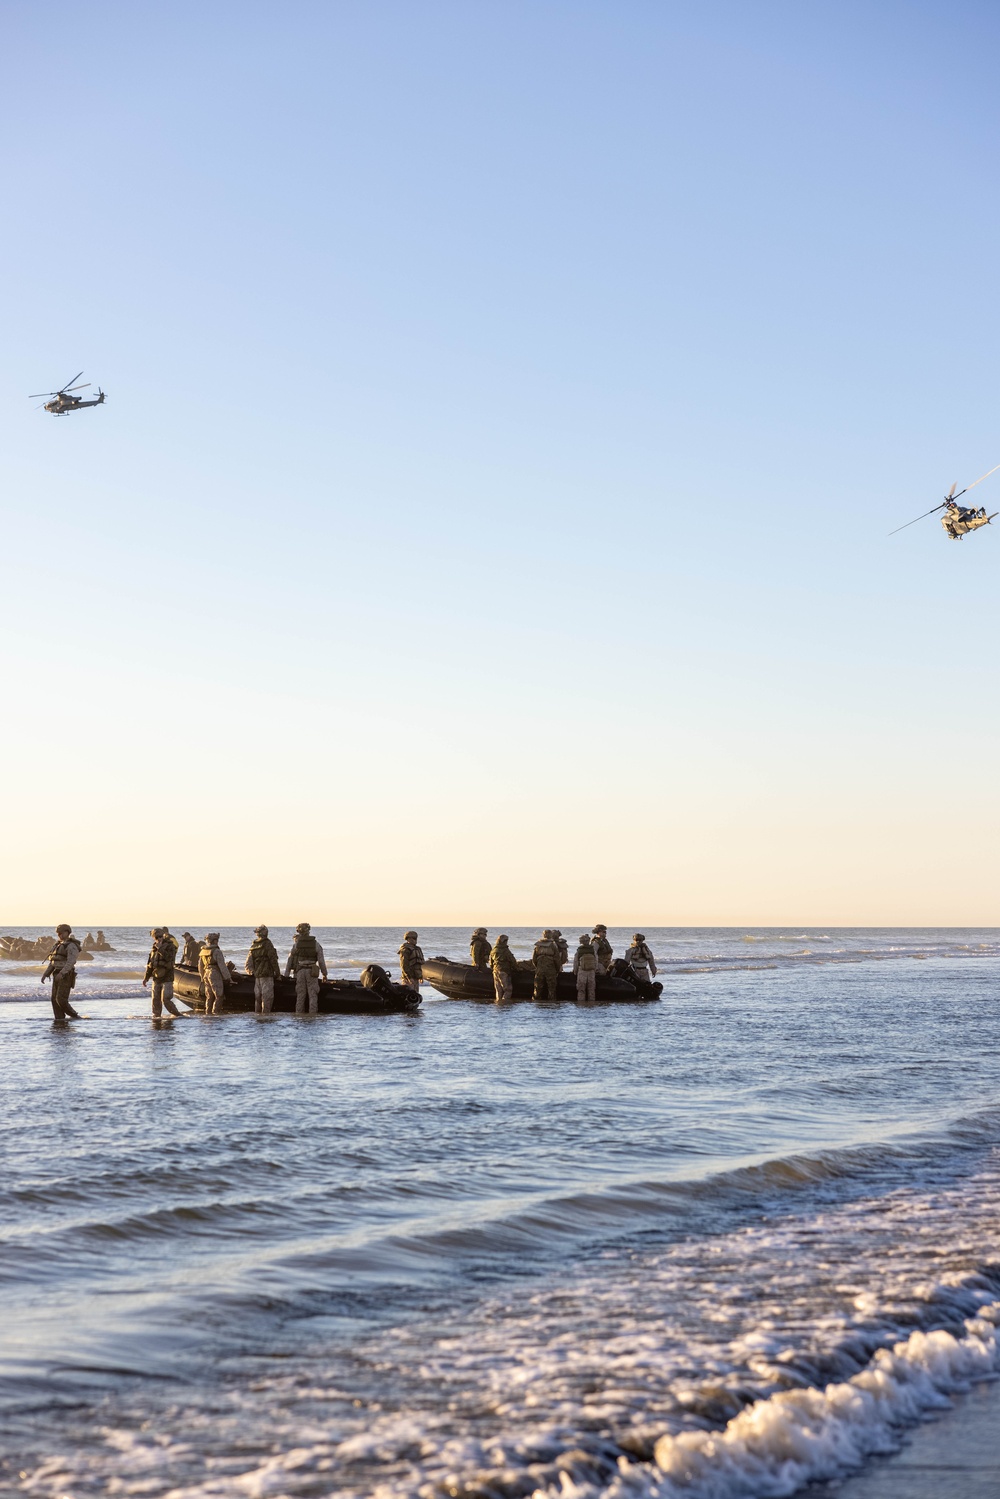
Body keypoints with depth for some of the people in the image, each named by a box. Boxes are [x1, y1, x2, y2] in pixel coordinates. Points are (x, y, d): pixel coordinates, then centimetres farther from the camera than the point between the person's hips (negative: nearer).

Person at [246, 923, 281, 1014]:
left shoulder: (253, 945, 10)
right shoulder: (267, 944, -11)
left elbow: (248, 961, 13)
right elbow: (273, 960, -11)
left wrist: (251, 971, 20)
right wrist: (278, 973, -5)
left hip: (256, 974, 7)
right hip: (266, 974, -7)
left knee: (258, 996, 12)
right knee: (267, 995, -6)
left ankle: (258, 1013, 15)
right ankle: (266, 1013, -12)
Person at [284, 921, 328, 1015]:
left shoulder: (296, 944, 1)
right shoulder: (316, 944, -1)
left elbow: (290, 960, 4)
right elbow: (321, 961, -1)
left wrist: (286, 975, 11)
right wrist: (324, 974, 8)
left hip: (300, 972, 1)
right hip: (311, 972, -1)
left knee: (300, 995, 9)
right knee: (313, 995, 2)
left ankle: (299, 1013, 9)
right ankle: (312, 1014, -3)